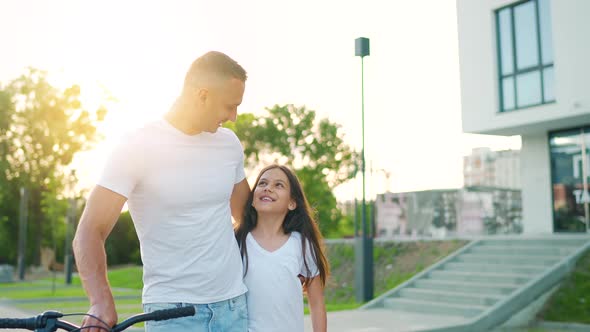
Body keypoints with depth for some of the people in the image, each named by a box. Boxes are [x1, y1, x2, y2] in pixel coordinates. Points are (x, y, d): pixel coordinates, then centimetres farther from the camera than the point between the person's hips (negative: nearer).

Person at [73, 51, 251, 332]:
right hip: (171, 308, -4)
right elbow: (90, 232, -13)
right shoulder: (139, 147, -10)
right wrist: (101, 303, -28)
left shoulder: (229, 143, 5)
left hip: (233, 303, 5)